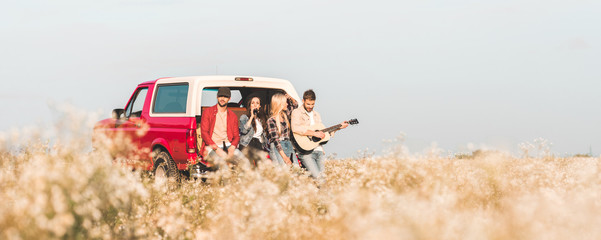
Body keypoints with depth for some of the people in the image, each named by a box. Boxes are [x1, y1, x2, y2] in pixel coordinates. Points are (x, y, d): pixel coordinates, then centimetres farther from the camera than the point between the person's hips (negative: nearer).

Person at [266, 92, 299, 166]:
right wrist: (284, 157, -19)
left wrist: (290, 98, 8)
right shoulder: (271, 120, -9)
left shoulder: (285, 114, 11)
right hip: (277, 148, -7)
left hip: (288, 146, 7)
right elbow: (275, 140, -14)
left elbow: (295, 105, 30)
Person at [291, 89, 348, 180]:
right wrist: (314, 133, -20)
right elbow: (295, 128, -18)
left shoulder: (316, 115, 24)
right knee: (317, 177, -24)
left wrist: (339, 127, 24)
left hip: (319, 150, 6)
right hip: (306, 152, -6)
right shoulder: (297, 113, 2)